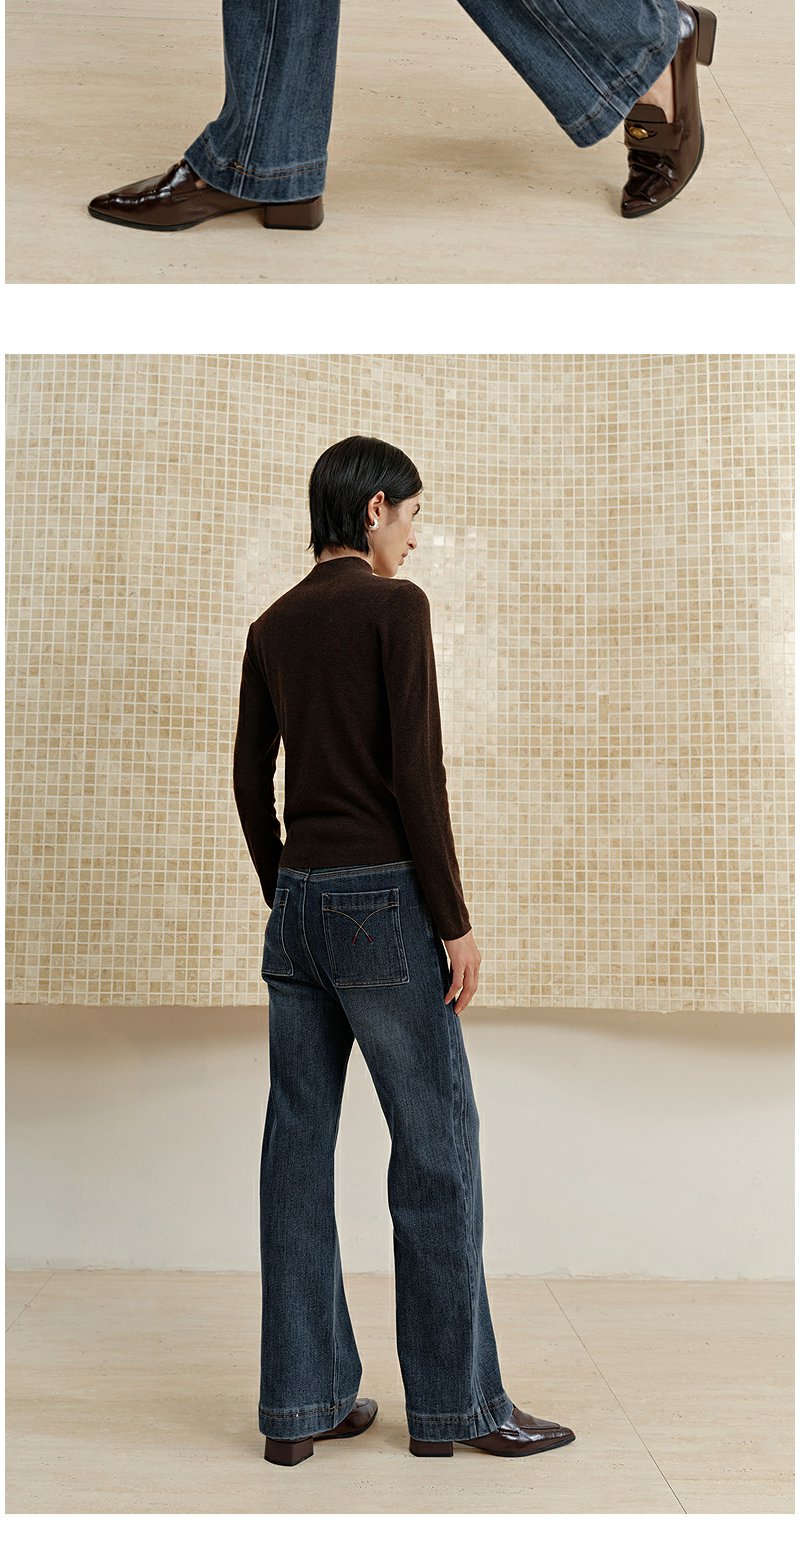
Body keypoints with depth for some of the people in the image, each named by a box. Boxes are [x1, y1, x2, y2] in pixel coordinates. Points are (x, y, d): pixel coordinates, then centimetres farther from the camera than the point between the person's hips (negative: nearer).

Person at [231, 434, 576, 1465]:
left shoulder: (272, 626, 13)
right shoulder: (393, 605, -7)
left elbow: (251, 780, 14)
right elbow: (415, 771, -15)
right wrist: (455, 921, -11)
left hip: (296, 906, 7)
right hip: (382, 898, -7)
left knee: (298, 1149, 8)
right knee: (437, 1148, 3)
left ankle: (301, 1402, 17)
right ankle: (452, 1404, 13)